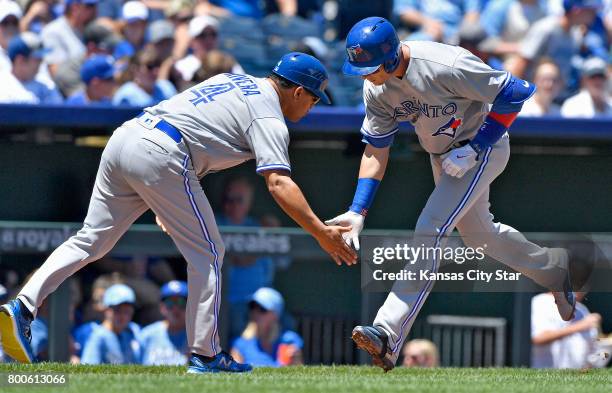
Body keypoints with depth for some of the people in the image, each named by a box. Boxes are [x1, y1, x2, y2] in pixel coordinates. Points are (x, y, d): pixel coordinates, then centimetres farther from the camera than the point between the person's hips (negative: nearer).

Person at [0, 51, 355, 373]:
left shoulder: (234, 80, 27)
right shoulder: (270, 117, 2)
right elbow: (279, 183, -13)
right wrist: (320, 232, -17)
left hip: (124, 136, 8)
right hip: (160, 156, -8)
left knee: (91, 241, 10)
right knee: (208, 254, 4)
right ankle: (205, 355, 4)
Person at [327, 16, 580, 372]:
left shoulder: (445, 67, -35)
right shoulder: (377, 88, -14)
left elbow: (514, 93, -26)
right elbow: (376, 150, -7)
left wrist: (474, 148, -24)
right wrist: (358, 212, -16)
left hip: (483, 149, -8)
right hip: (442, 156, 8)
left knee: (430, 231, -19)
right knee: (478, 234, 22)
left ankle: (389, 337, -24)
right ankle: (555, 270, 47)